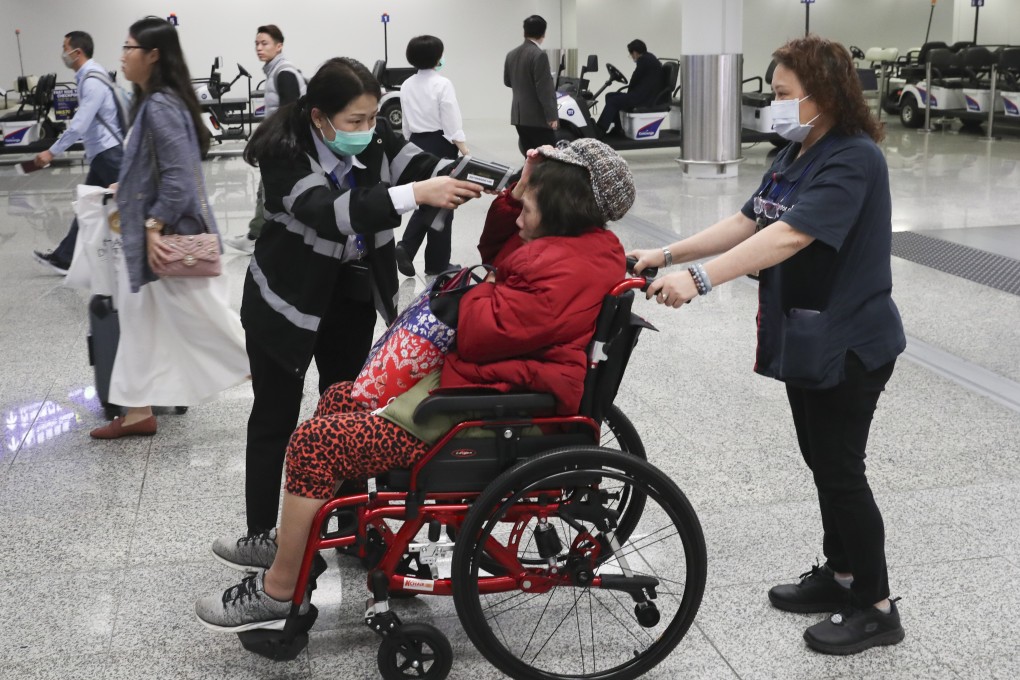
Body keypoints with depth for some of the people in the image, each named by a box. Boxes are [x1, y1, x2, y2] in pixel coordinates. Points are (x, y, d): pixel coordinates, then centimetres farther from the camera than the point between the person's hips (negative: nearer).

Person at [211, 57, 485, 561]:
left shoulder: (375, 138, -12)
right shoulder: (285, 150, -25)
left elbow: (424, 166, -22)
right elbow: (328, 214, -40)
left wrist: (468, 178, -46)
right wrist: (416, 194, -50)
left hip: (352, 298, 4)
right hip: (288, 298, -4)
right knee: (274, 419, 6)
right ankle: (261, 536, 17)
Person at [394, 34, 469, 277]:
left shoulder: (407, 86, 7)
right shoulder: (442, 84, -13)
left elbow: (406, 123, 13)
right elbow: (452, 123, -15)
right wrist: (465, 152, -11)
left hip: (417, 145, 6)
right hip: (440, 145, -6)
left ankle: (406, 246, -5)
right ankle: (437, 264, 11)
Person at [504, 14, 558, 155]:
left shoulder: (512, 54, 8)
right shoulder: (539, 55, -16)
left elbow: (507, 81, 20)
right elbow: (544, 89, -18)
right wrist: (551, 116, -15)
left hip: (519, 115, 8)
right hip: (537, 116, -8)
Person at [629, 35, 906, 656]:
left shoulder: (854, 160, -21)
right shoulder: (796, 156, 8)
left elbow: (789, 236, -34)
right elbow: (748, 224, 5)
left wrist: (701, 277, -42)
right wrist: (668, 255, -5)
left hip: (849, 344, -9)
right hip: (805, 336, 9)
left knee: (841, 471, -1)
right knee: (823, 463, 18)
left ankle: (877, 608, 15)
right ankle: (840, 575, 34)